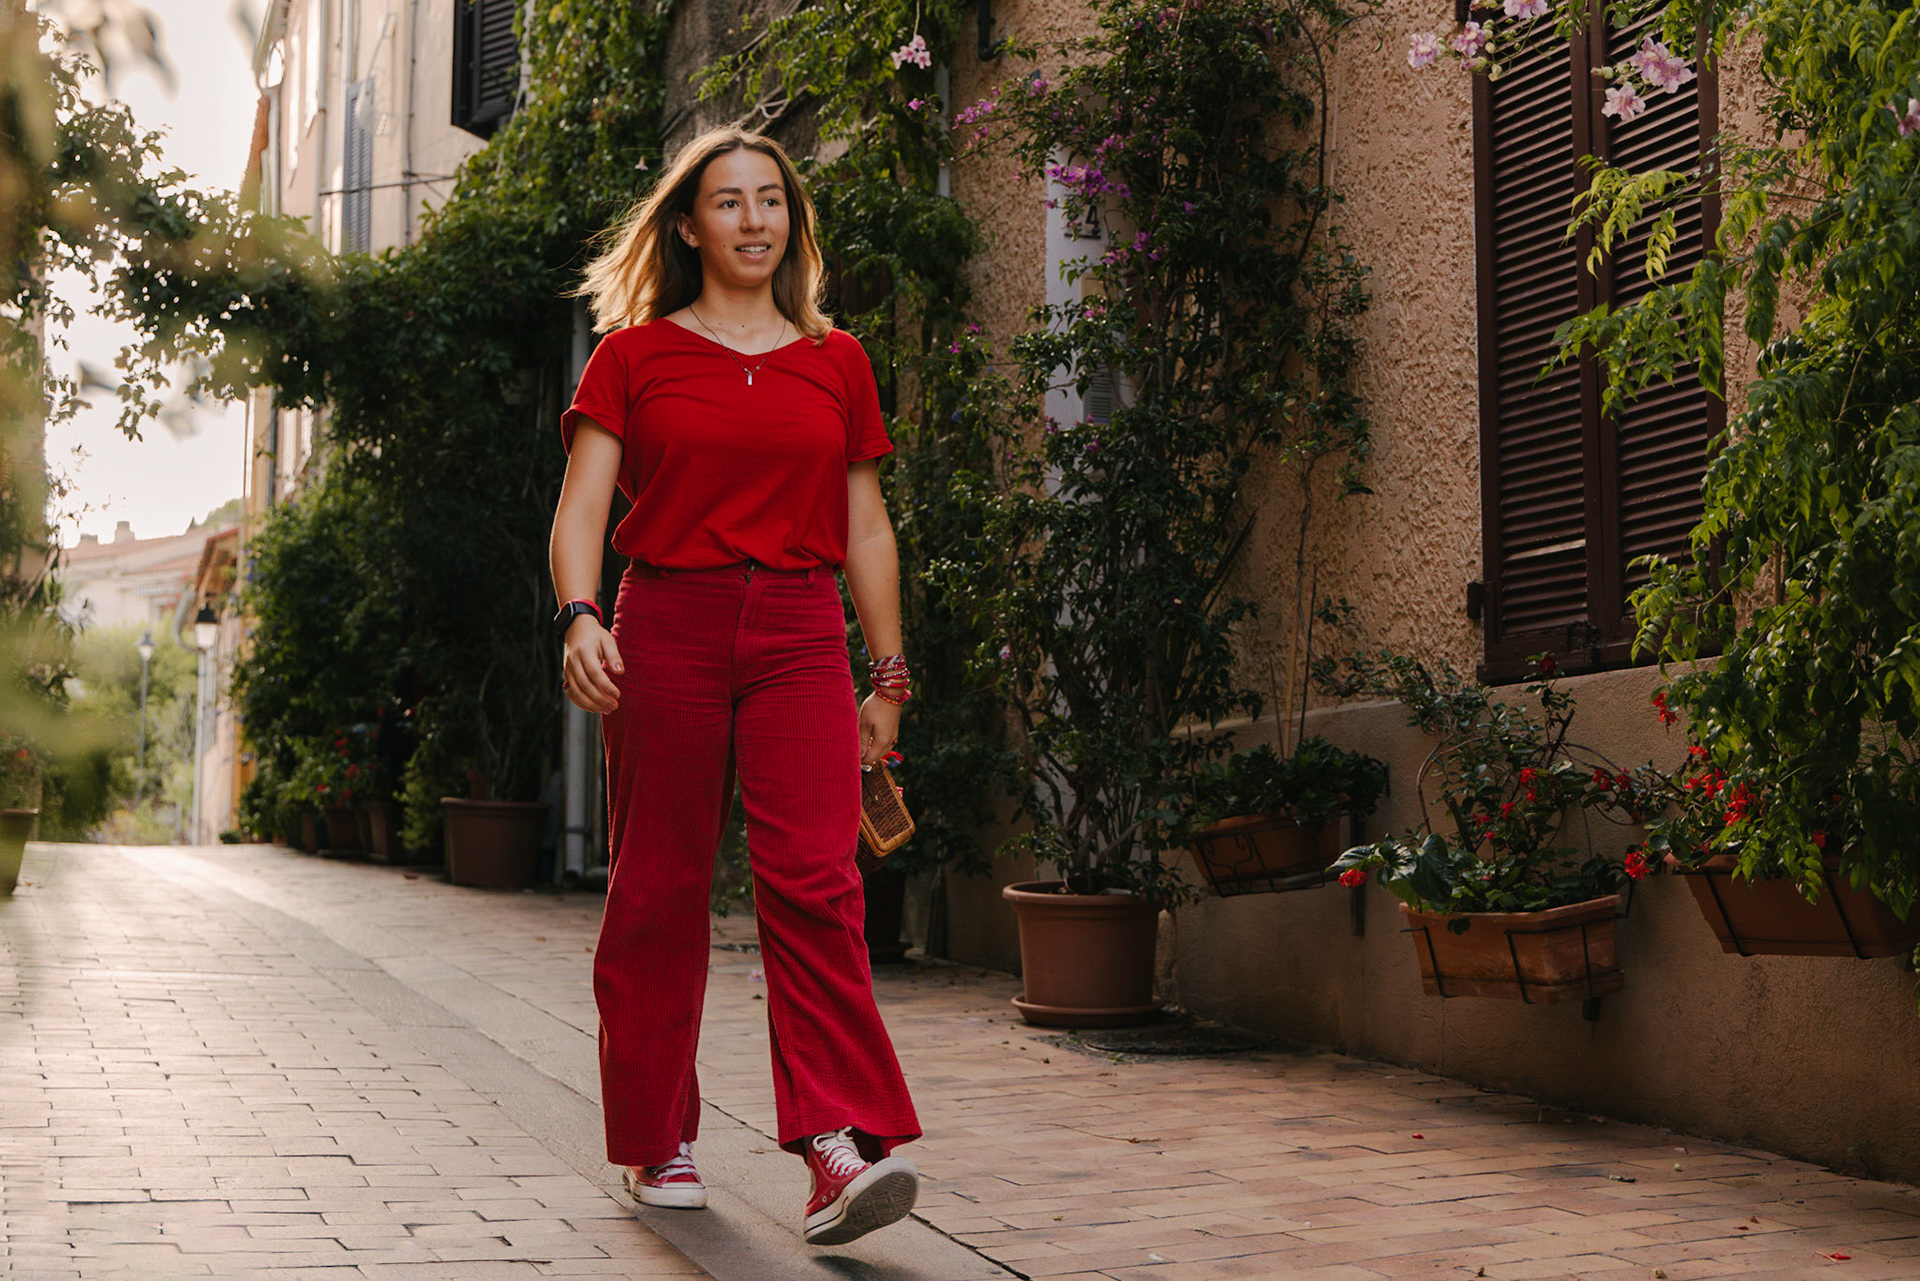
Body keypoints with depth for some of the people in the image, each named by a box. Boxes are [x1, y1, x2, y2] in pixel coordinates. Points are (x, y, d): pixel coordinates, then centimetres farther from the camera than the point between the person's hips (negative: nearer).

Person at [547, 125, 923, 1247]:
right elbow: (583, 502, -1)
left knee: (812, 878, -14)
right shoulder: (635, 355, 7)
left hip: (799, 637, 1)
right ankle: (657, 1142, 17)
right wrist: (580, 616, -20)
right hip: (667, 629, -1)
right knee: (660, 891, 4)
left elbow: (867, 532, 15)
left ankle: (842, 1144, -21)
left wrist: (889, 678, 13)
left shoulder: (836, 362, 13)